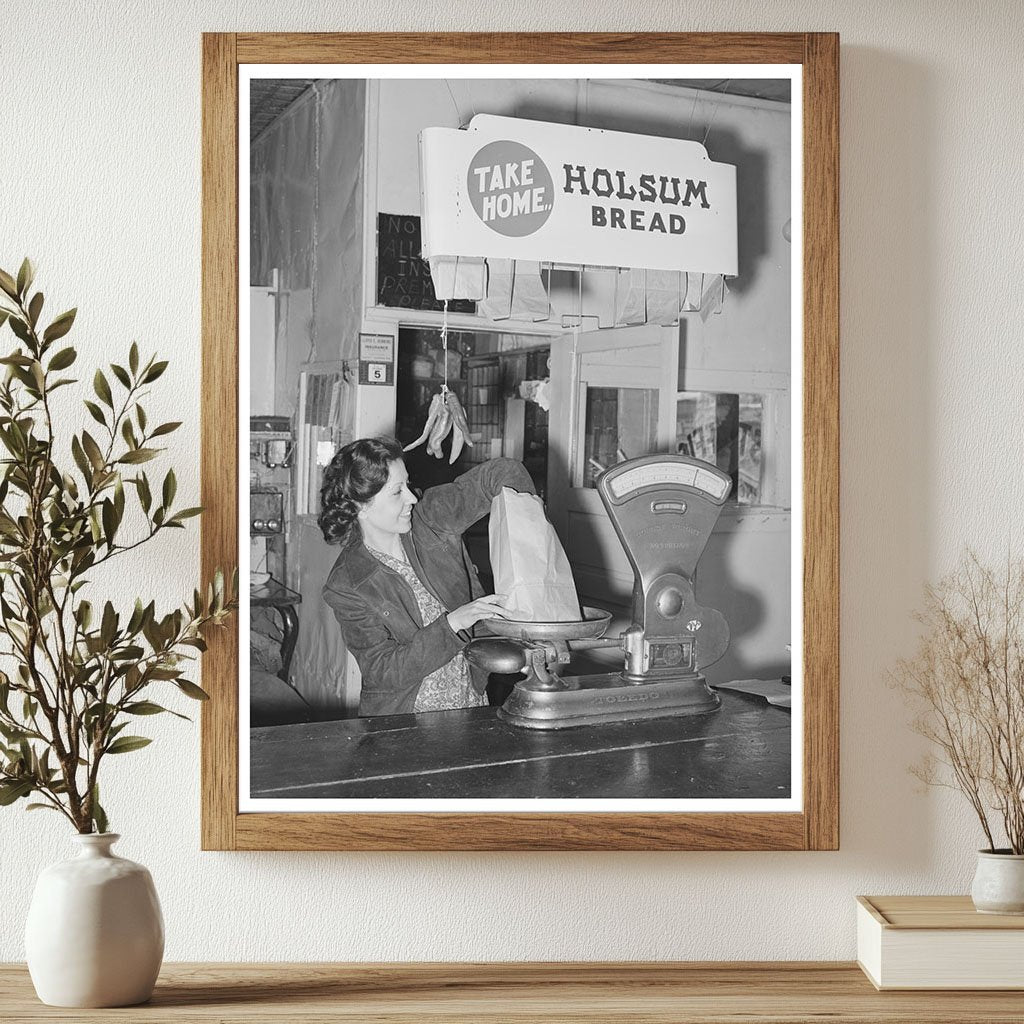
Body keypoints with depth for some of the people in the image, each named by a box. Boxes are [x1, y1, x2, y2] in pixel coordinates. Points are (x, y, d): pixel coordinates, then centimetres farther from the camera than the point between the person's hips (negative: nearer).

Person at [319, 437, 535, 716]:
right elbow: (382, 670, -18)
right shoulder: (345, 587, -12)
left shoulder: (430, 518, -2)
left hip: (472, 704, 2)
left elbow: (504, 473, 4)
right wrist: (452, 623, -26)